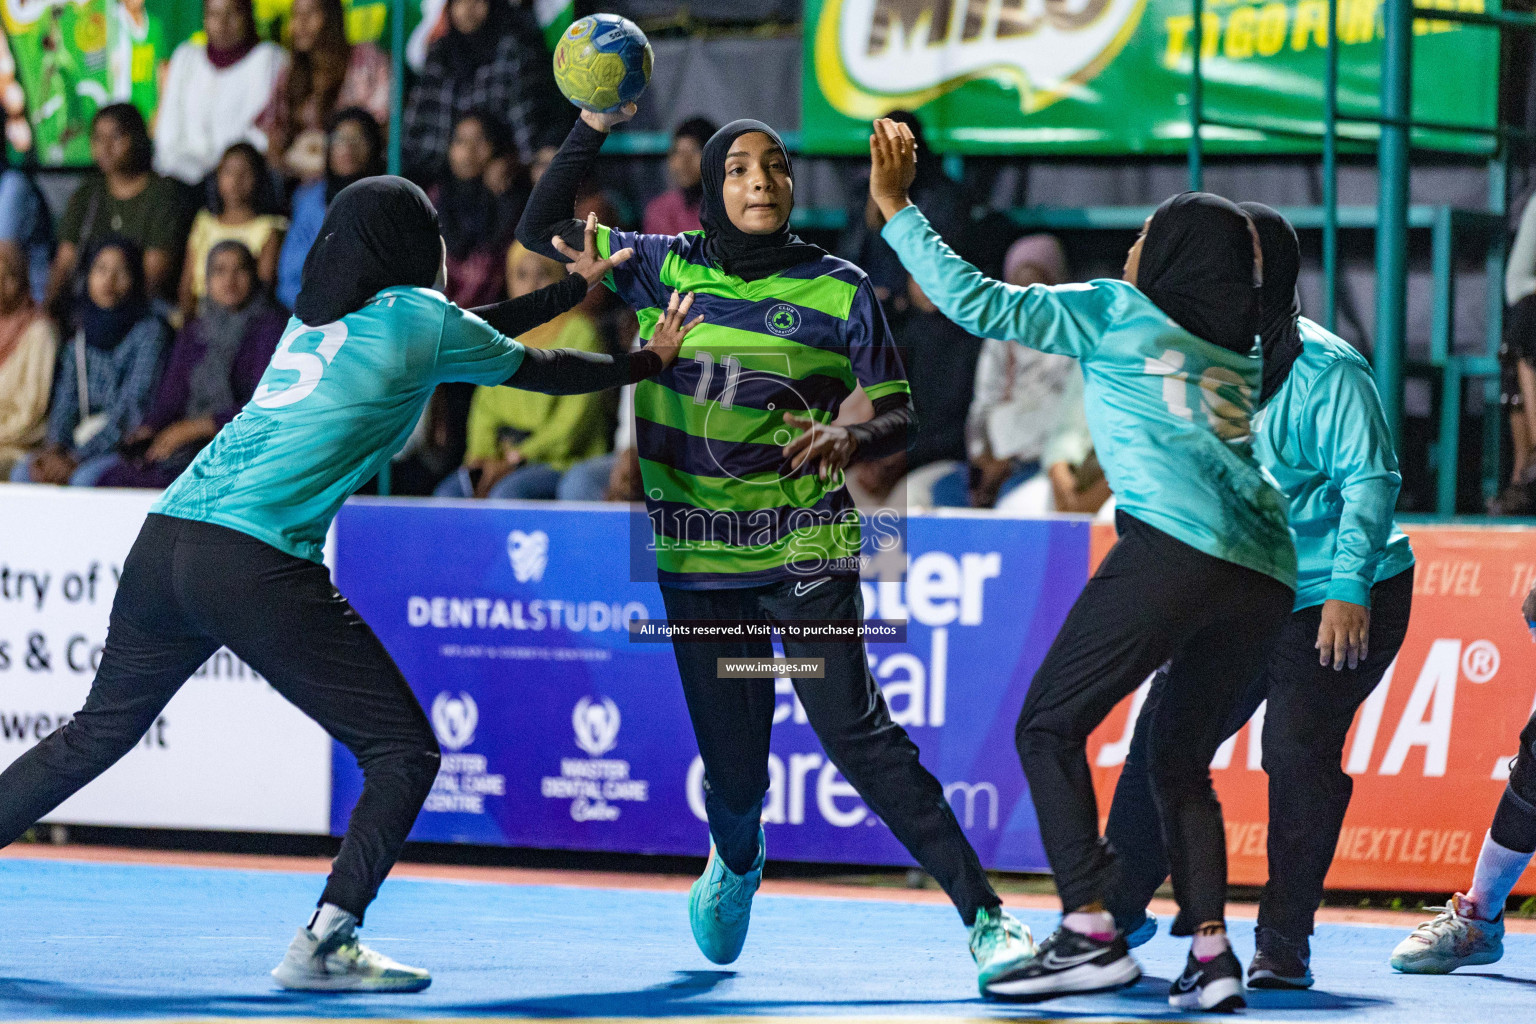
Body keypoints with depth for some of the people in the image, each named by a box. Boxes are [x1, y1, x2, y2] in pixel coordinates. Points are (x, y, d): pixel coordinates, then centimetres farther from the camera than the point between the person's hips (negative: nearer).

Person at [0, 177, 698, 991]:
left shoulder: (316, 313, 23)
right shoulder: (415, 314, 4)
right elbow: (535, 369, 18)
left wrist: (576, 285, 47)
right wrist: (649, 360, 34)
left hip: (167, 537, 7)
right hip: (256, 566, -7)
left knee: (100, 731, 22)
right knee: (404, 752, 1)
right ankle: (323, 944, -11)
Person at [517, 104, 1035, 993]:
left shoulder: (840, 290, -1)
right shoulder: (669, 269, 5)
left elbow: (897, 418, 2)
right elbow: (543, 230, 8)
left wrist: (849, 441, -21)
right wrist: (593, 128, -3)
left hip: (807, 547, -2)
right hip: (698, 559, 2)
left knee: (854, 728, -18)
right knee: (733, 763, 6)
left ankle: (986, 917, -18)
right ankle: (736, 864, 44)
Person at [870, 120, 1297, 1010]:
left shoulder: (1115, 312, 10)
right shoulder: (1243, 357, 25)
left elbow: (979, 303, 6)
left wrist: (898, 209, 15)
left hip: (1173, 550, -6)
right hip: (1269, 576, 6)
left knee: (1049, 728, 1)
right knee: (1179, 759, 18)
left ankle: (1092, 933, -13)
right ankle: (1210, 948, 2)